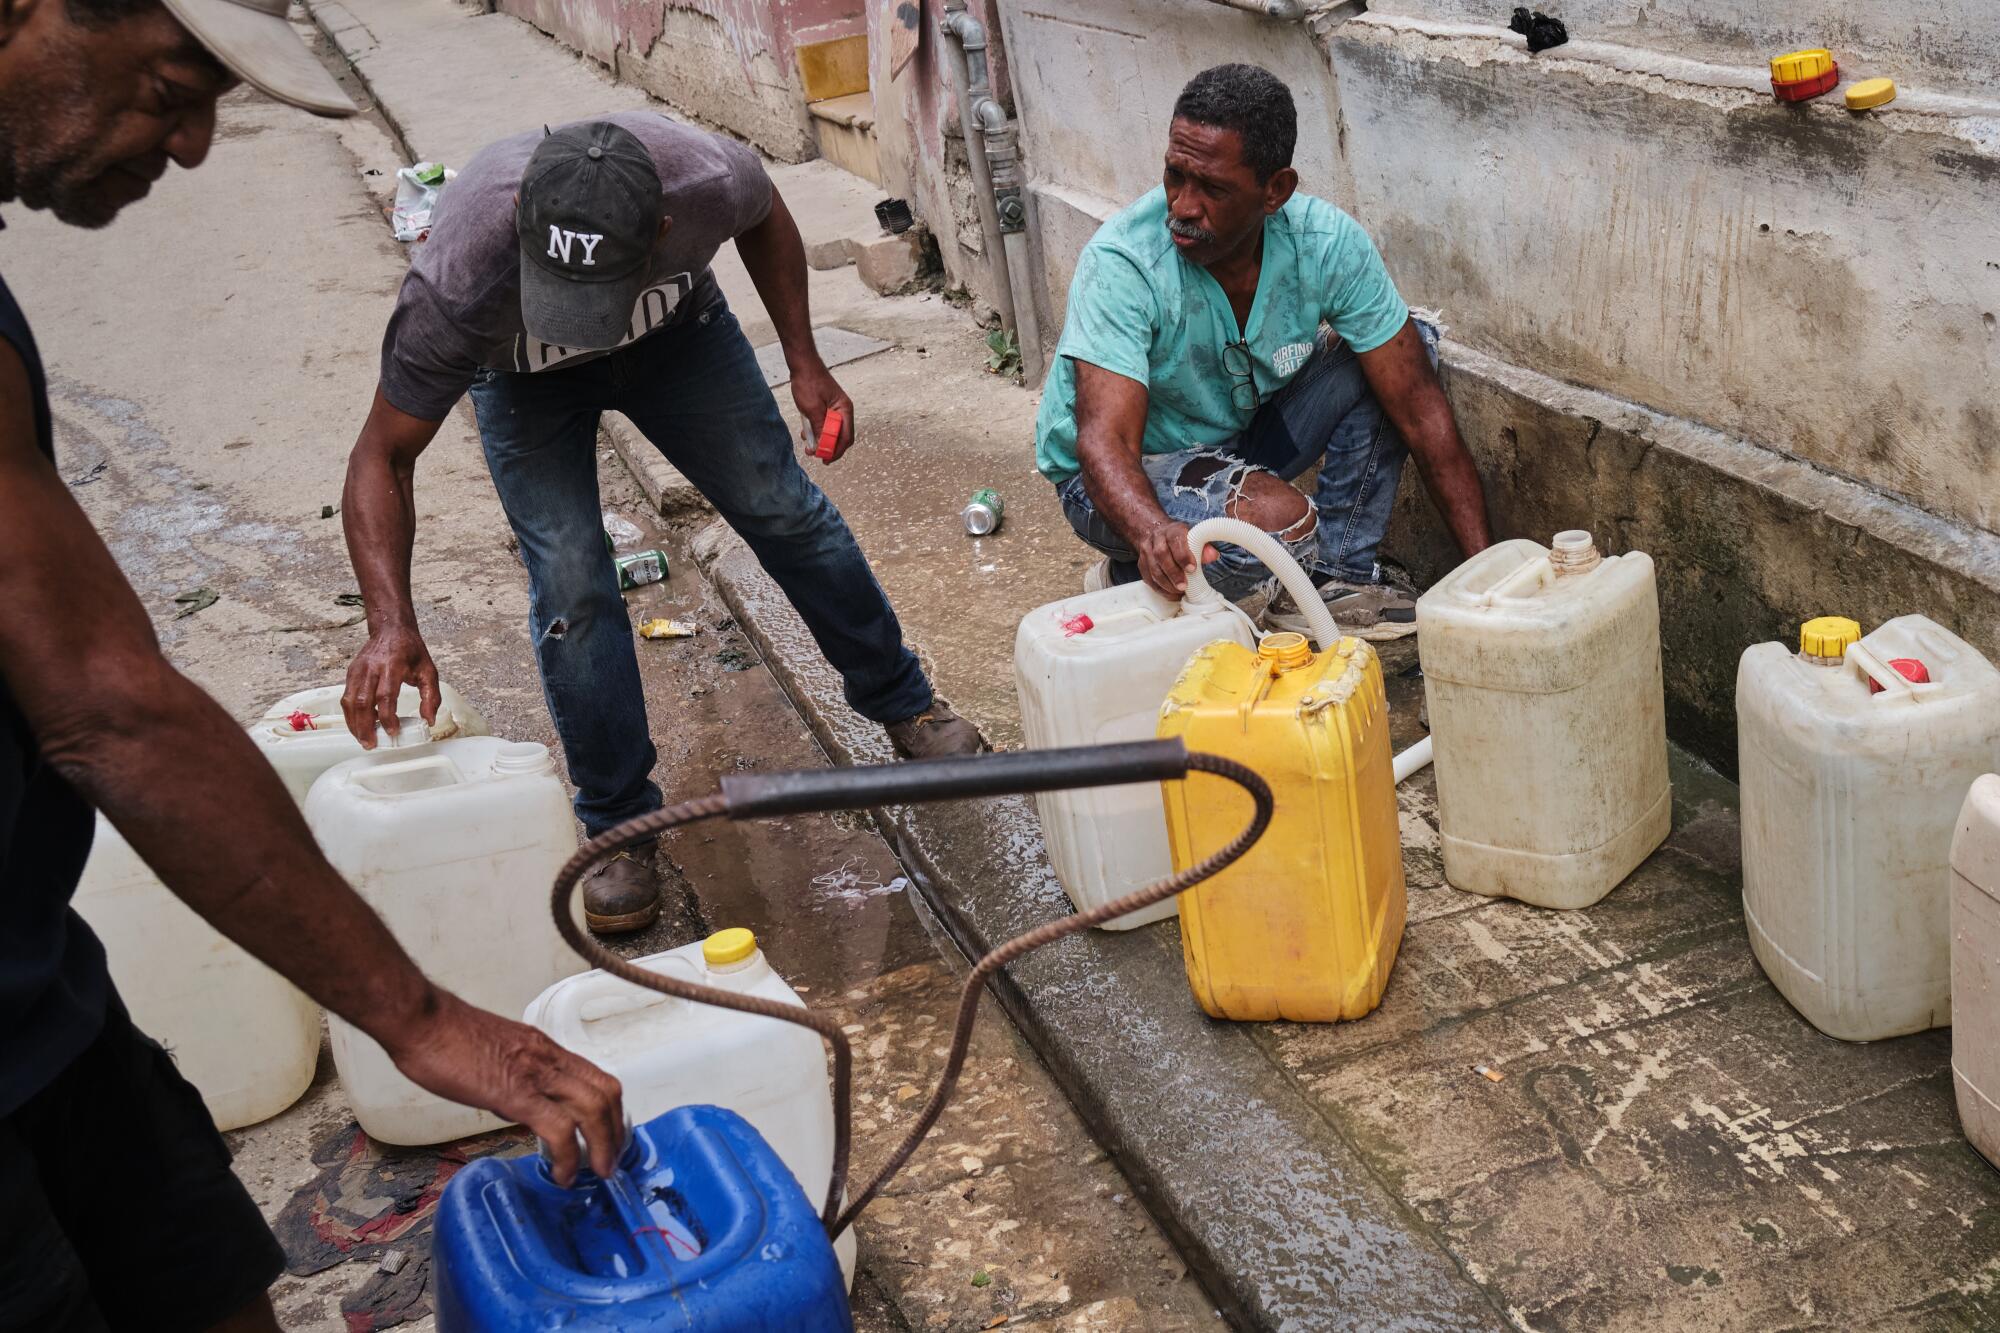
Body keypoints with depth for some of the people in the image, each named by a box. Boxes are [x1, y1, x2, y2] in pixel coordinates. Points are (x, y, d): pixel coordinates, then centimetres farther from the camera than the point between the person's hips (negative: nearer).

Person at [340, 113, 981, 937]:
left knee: (783, 509, 3)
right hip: (522, 373, -2)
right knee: (570, 581, -14)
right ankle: (617, 825, 5)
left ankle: (901, 703, 26)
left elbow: (765, 219, -11)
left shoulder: (708, 179, -39)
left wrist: (806, 364, -11)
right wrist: (391, 622, -46)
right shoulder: (455, 281, -43)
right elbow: (383, 458, -33)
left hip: (675, 328, 2)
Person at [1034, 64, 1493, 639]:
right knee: (1281, 520, -34)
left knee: (1406, 346, -10)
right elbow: (1104, 439, -38)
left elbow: (1419, 408, -17)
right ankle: (1129, 581, -4)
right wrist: (1155, 532, -61)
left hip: (1238, 442, 5)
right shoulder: (1121, 262, -30)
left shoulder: (1327, 242, -19)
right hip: (1130, 479, -5)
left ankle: (1332, 579, -4)